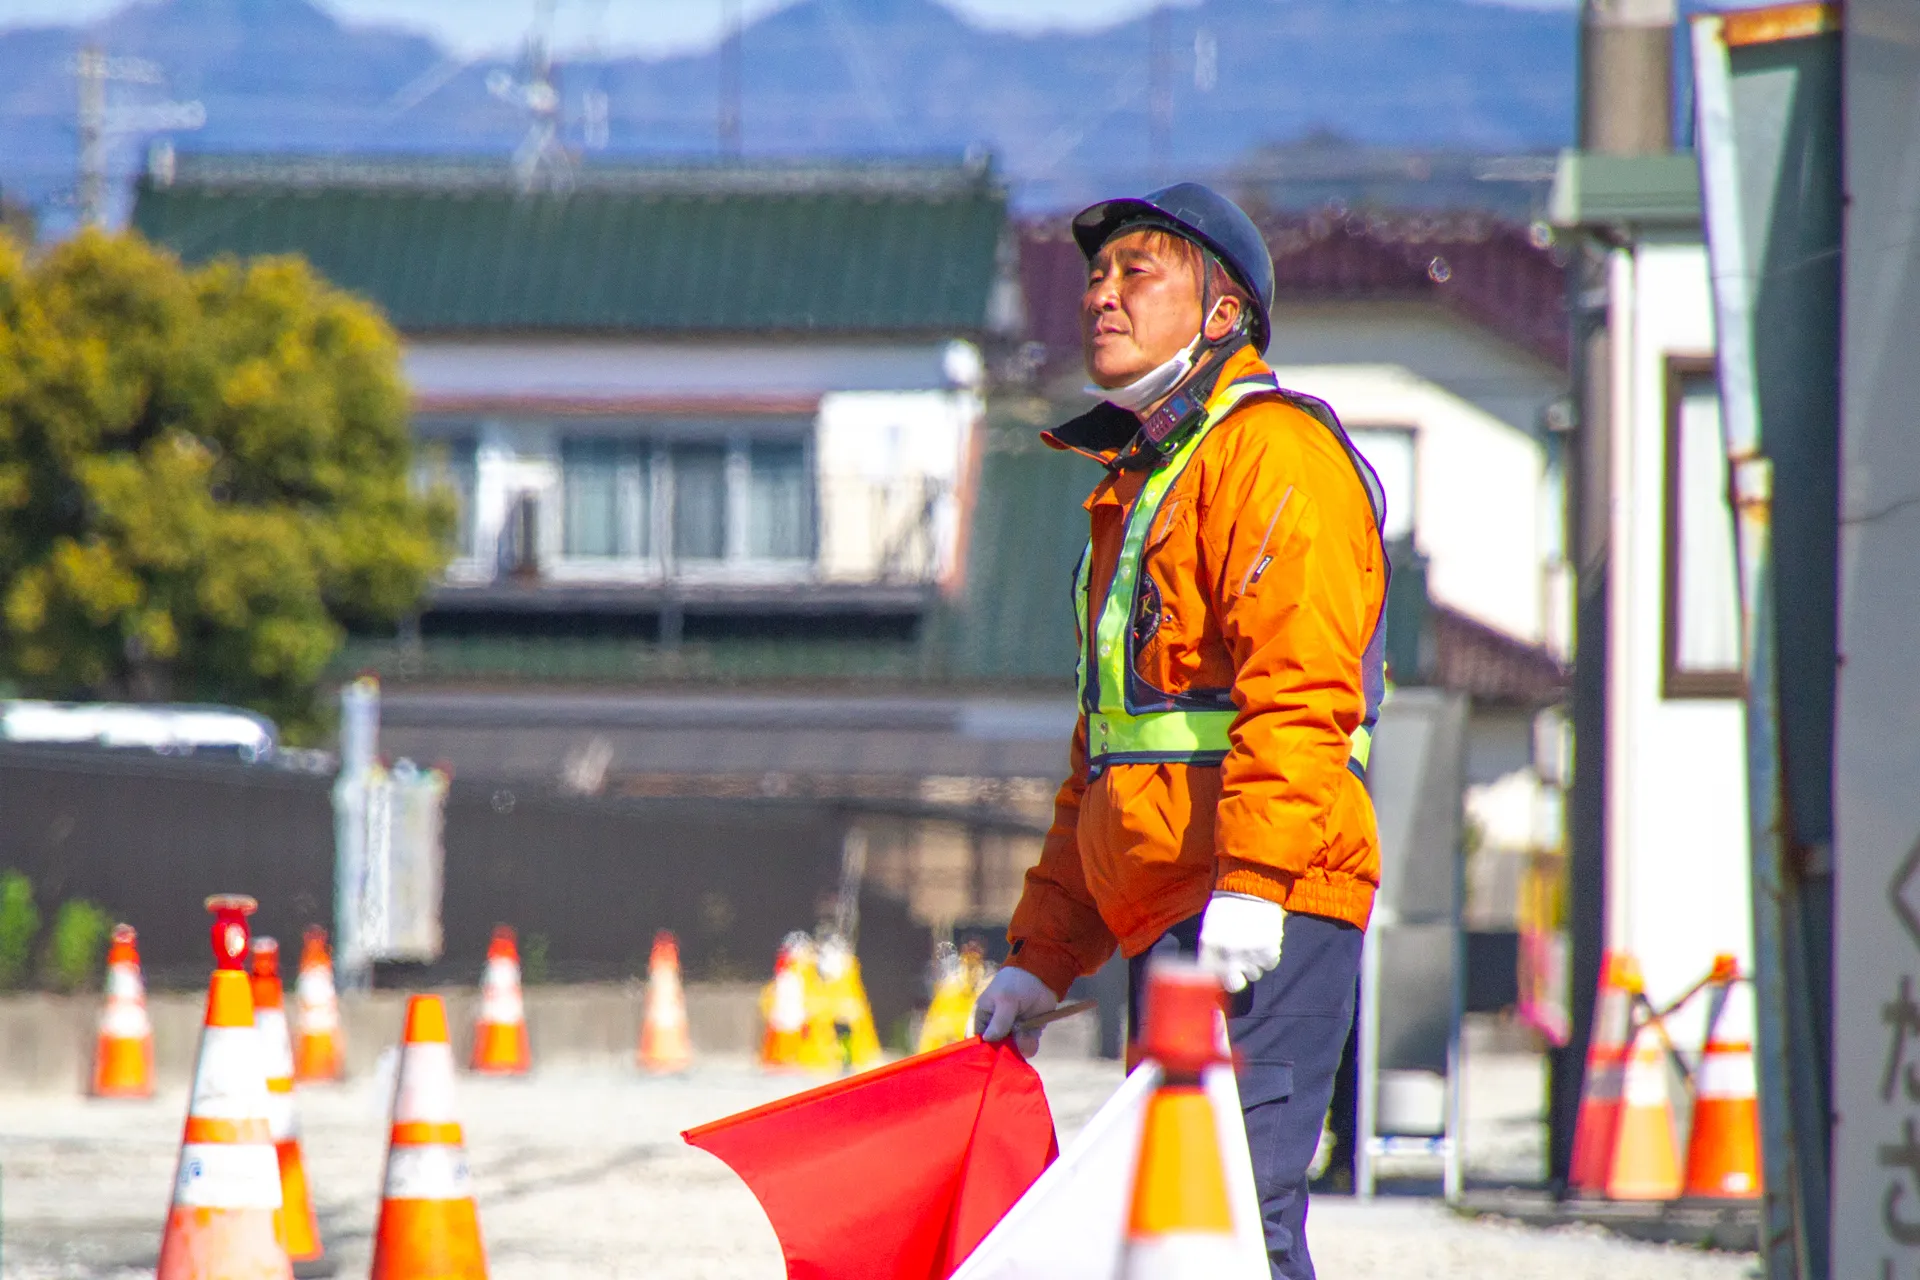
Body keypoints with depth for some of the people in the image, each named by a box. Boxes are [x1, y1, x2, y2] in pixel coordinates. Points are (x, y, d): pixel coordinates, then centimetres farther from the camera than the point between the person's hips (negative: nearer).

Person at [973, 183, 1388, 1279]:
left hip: (1266, 914, -10)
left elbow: (1299, 692, -19)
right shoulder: (1140, 479, 27)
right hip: (1166, 920, 10)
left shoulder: (1275, 450, -5)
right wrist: (1042, 955, 26)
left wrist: (1253, 880, -30)